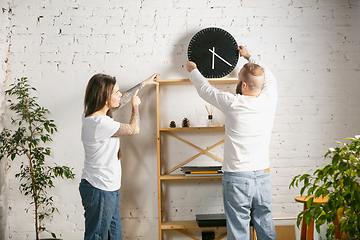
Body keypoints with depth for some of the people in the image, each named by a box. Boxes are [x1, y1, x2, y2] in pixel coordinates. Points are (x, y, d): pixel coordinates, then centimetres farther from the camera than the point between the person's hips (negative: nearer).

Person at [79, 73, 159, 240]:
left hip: (108, 188, 10)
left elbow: (120, 101, 20)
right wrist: (135, 106, 9)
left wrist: (143, 83, 30)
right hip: (100, 190, -10)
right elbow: (134, 129, -10)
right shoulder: (101, 123, -25)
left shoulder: (92, 116, 4)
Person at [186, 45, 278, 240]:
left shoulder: (233, 104, -13)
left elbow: (205, 89, 4)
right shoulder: (269, 100, -2)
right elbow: (269, 77, 21)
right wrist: (249, 57, 35)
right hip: (263, 177, 4)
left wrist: (193, 70, 23)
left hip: (237, 179, -4)